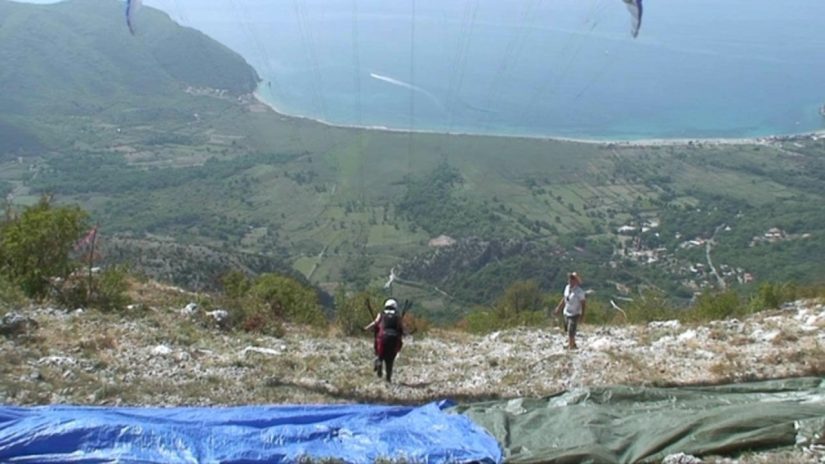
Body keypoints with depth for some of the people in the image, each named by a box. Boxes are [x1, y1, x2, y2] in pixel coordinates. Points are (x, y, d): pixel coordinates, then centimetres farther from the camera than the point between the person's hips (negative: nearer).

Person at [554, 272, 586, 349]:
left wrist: (582, 316, -17)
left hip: (574, 314, -7)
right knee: (568, 331, 18)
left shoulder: (579, 291, -20)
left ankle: (570, 347, 6)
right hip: (566, 313, 7)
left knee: (571, 332, -8)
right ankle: (573, 345, 37)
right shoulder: (567, 287, -1)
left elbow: (583, 303, -15)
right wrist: (558, 308, 16)